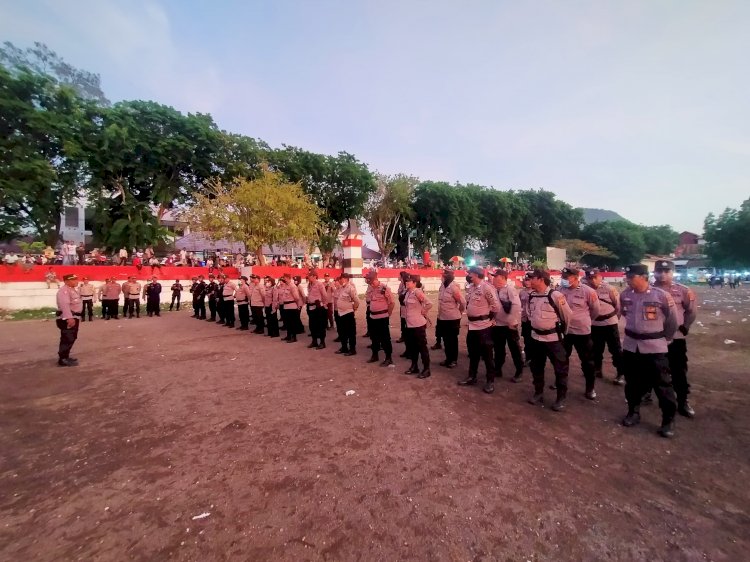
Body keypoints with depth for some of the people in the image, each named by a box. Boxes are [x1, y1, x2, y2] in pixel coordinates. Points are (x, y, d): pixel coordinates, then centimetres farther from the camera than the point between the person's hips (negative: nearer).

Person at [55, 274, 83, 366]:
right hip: (67, 319, -11)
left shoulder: (72, 289, 17)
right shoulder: (64, 290, -17)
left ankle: (65, 356, 30)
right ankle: (63, 359, -2)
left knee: (72, 338, 18)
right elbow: (64, 305, -29)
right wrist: (69, 318, -36)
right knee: (67, 339, -7)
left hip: (74, 317, 11)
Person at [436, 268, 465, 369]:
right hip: (442, 318, 7)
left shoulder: (454, 287, -19)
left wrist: (458, 313, -1)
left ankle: (454, 360, 22)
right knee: (446, 339, 17)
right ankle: (448, 358, 31)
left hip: (452, 319, -7)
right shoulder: (442, 285, 3)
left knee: (452, 340, 8)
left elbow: (463, 302, -16)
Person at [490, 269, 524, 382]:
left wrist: (513, 321, -20)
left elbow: (517, 305, -21)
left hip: (509, 325, -6)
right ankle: (498, 370, 27)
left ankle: (519, 372, 19)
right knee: (498, 349, 15)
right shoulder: (494, 290, 7)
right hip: (497, 324, 6)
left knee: (515, 349, 6)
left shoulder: (510, 288, -12)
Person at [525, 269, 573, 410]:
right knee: (536, 367, 15)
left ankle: (561, 399, 21)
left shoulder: (555, 295, -17)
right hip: (536, 337, 6)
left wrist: (563, 331, 4)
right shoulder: (531, 296, 1)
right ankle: (538, 394, 30)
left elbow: (568, 315, -6)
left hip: (553, 338, -6)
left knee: (560, 368, 6)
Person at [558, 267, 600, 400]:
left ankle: (590, 388, 26)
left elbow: (595, 310, 1)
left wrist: (585, 321, 11)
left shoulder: (587, 291, -13)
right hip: (564, 331, 3)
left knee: (587, 361, 10)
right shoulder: (560, 290, -5)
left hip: (582, 332, -3)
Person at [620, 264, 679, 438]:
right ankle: (634, 412, 31)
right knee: (632, 382, 14)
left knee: (662, 384, 5)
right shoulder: (625, 295, -3)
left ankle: (668, 421, 21)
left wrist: (665, 339, 9)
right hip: (630, 345, 4)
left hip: (655, 347, -4)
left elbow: (672, 321, 0)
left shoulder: (662, 296, -14)